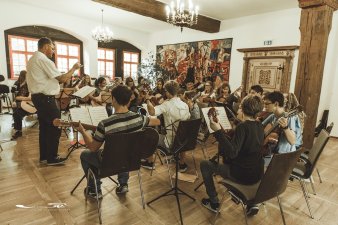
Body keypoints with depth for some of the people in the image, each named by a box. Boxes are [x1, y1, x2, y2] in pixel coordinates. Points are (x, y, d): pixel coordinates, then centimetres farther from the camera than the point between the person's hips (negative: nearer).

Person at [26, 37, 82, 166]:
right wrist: (74, 68, -6)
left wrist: (63, 79, 13)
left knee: (44, 127, 15)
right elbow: (62, 79, -19)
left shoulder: (32, 60, 17)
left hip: (37, 97, 10)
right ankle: (52, 158, 6)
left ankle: (44, 156, 23)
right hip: (45, 98, -10)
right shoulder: (44, 60, -15)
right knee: (55, 127, -2)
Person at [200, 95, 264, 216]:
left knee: (205, 164, 6)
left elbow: (232, 153, -29)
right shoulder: (260, 126, 3)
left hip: (244, 174, -7)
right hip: (258, 173, 8)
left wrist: (218, 131, -32)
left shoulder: (242, 126, -21)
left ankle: (214, 203, 17)